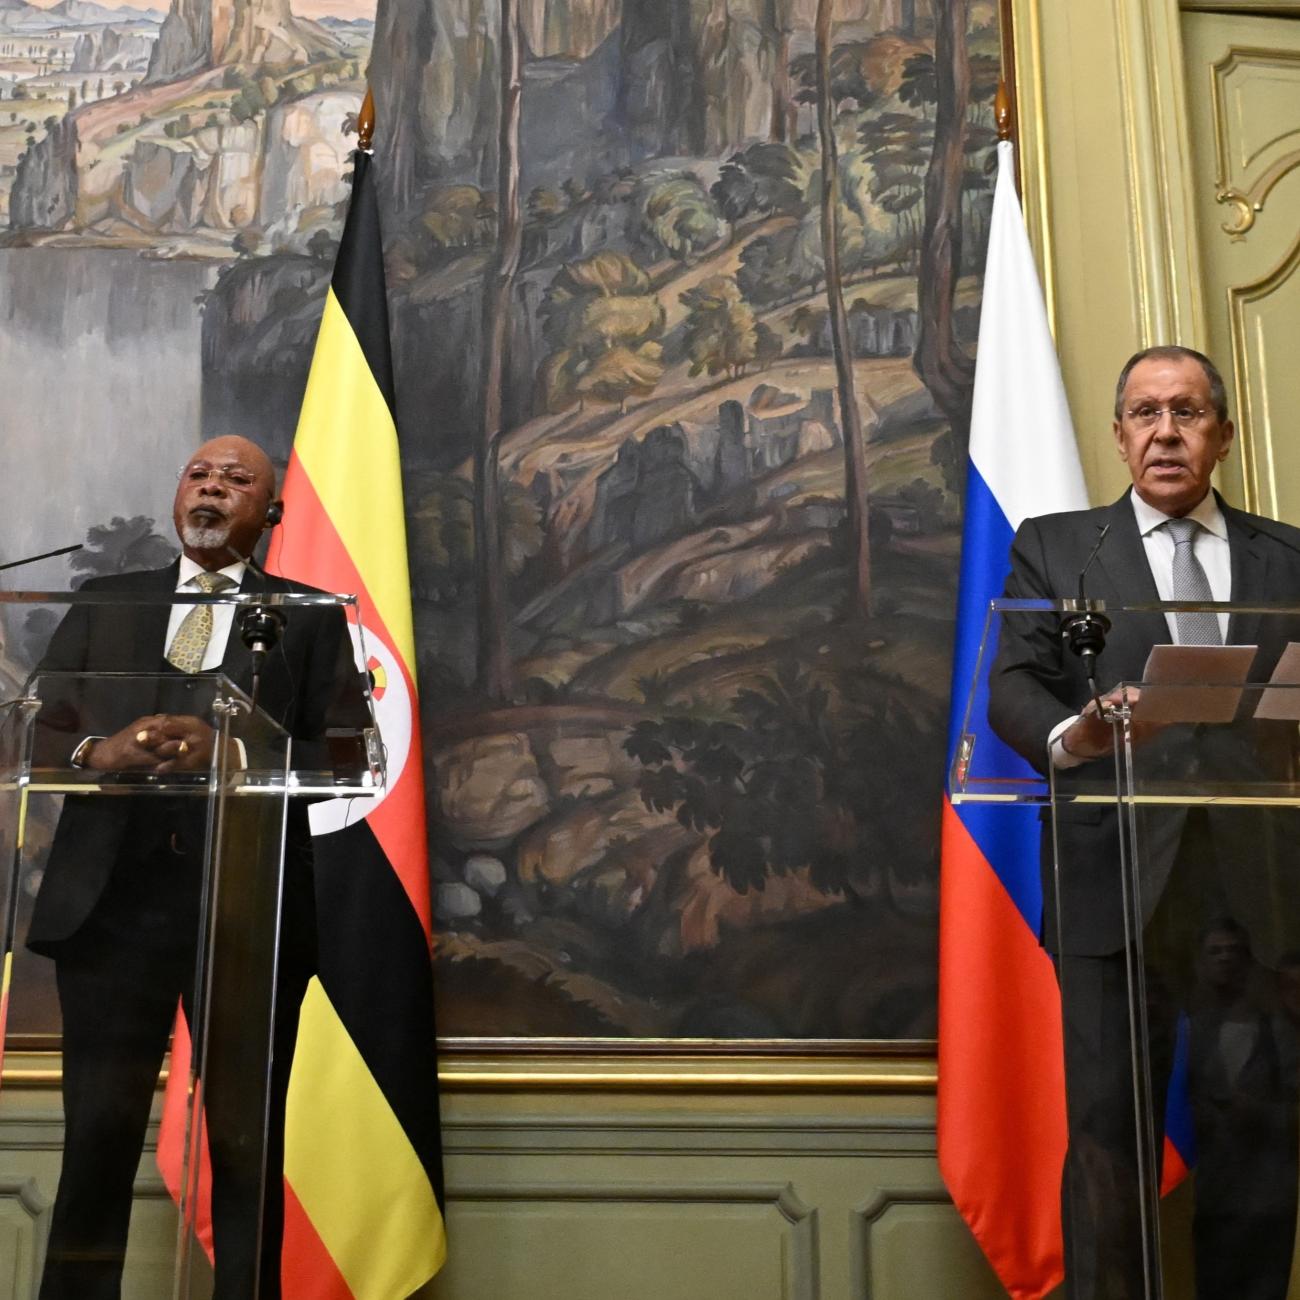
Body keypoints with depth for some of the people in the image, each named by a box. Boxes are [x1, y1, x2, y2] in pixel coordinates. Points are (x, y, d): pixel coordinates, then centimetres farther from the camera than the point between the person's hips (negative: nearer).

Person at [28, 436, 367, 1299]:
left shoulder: (311, 617, 8)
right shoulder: (105, 603, 14)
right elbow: (34, 733, 9)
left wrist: (231, 752, -17)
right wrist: (97, 750, -12)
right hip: (112, 900, 2)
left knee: (248, 1147, 8)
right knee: (97, 1142, 4)